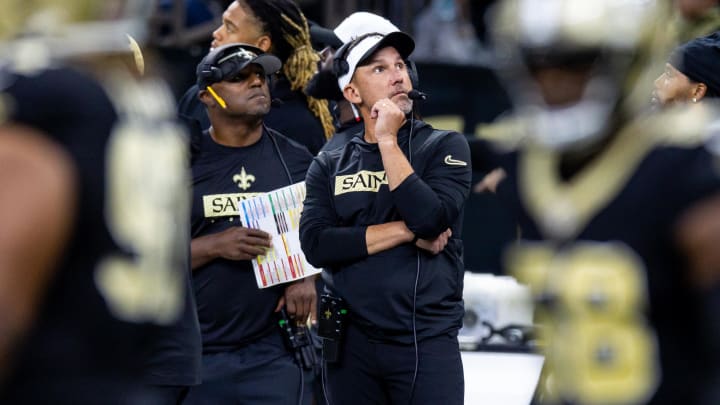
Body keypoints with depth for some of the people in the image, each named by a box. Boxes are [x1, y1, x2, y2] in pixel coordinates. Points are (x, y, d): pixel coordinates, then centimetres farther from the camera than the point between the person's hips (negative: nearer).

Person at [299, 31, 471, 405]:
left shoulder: (445, 147, 1)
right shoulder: (329, 166, 8)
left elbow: (430, 220, -15)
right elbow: (316, 245, -7)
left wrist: (388, 141, -11)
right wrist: (408, 232, -12)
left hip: (426, 344, -2)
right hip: (351, 344, 2)